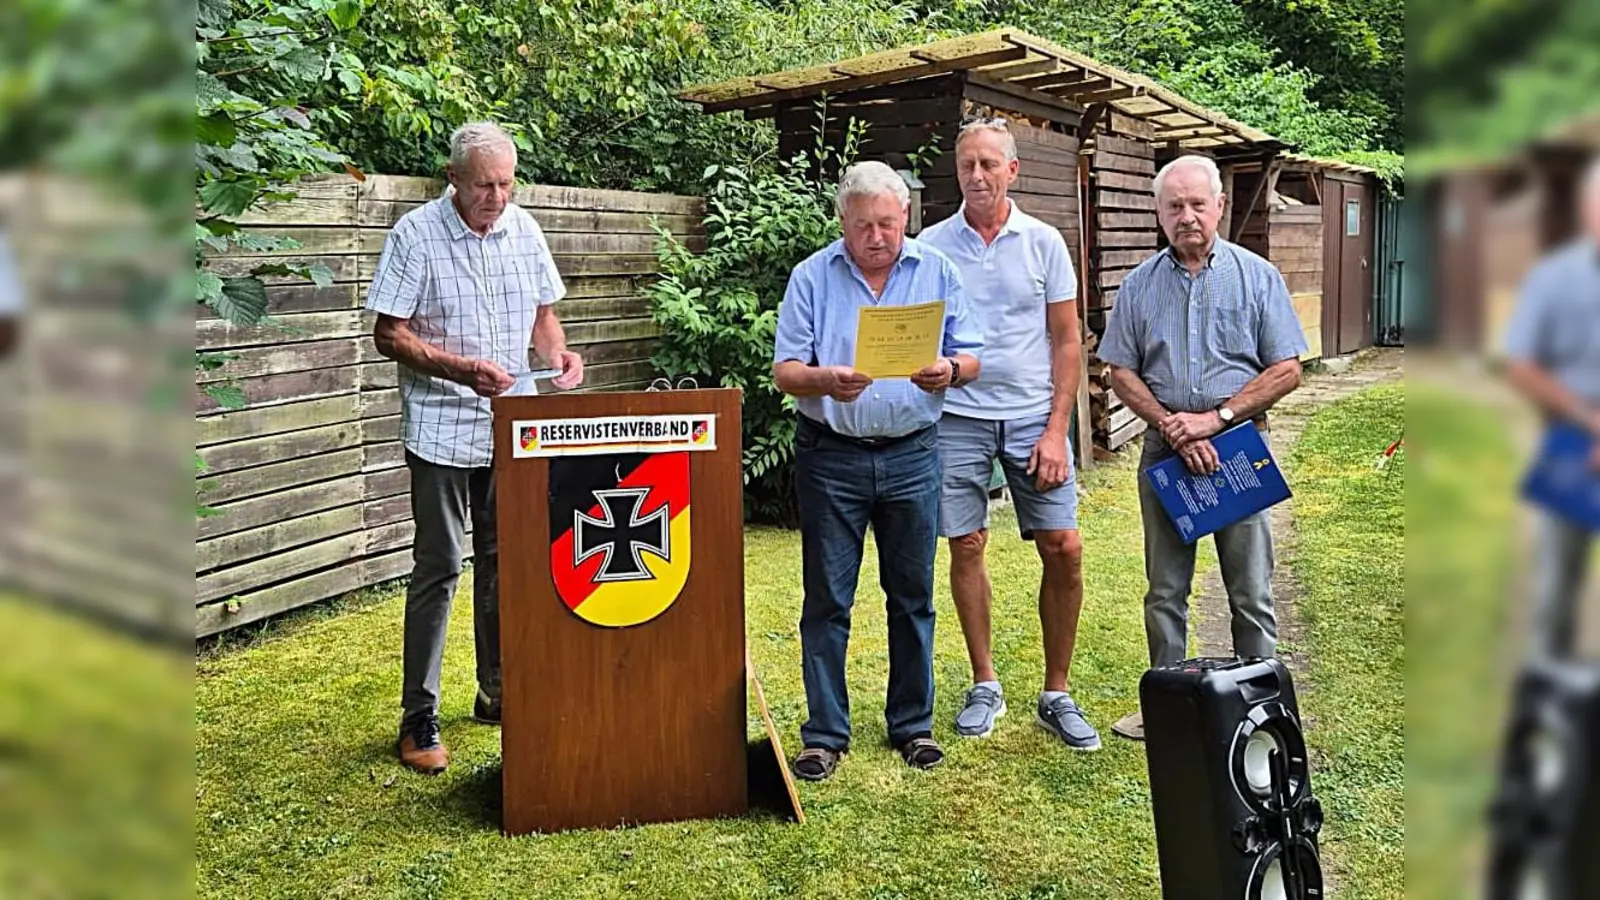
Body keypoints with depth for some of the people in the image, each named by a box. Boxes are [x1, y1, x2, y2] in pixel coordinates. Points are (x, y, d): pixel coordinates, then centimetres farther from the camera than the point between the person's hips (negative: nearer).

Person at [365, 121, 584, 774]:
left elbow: (542, 311, 16)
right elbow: (388, 334, -9)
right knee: (437, 569, -2)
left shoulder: (522, 229, 6)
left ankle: (497, 694, 27)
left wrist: (558, 351, -6)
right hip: (441, 429, -5)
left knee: (503, 562, 12)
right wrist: (459, 368, -23)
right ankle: (419, 719, 8)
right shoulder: (415, 234, -8)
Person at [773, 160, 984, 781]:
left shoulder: (937, 272, 6)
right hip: (830, 455, -1)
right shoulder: (812, 277, 1)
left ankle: (912, 723, 25)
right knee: (827, 599, 3)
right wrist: (826, 381, -25)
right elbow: (785, 370, -4)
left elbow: (970, 358, 4)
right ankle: (825, 733, 15)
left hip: (911, 454, 2)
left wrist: (948, 371, -19)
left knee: (912, 595, 10)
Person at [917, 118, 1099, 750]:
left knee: (1063, 548, -4)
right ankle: (985, 686, 20)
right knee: (966, 547, 3)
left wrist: (1056, 429, -4)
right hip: (958, 415, 0)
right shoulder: (933, 245, 4)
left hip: (1033, 414, 0)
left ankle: (1057, 695, 11)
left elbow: (1067, 341, 4)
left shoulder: (1043, 243, 4)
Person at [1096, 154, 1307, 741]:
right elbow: (1122, 373, 5)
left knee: (1251, 594, 3)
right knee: (1165, 592, 10)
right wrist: (1173, 427, -10)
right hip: (1164, 450, 2)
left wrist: (1216, 417, -13)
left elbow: (1286, 371, -3)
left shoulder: (1257, 276, 1)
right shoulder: (1139, 285, 7)